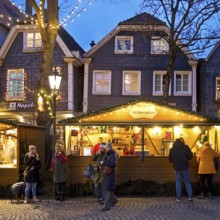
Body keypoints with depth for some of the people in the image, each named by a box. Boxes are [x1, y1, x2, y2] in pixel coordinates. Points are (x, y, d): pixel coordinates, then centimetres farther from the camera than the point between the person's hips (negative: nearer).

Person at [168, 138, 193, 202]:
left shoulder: (172, 149, 0)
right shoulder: (185, 147, -4)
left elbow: (170, 160, 5)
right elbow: (190, 156, -2)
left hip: (177, 168, 1)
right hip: (185, 168, 0)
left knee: (178, 182, 6)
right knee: (187, 182, 10)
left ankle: (178, 198, 4)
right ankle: (190, 197, 7)